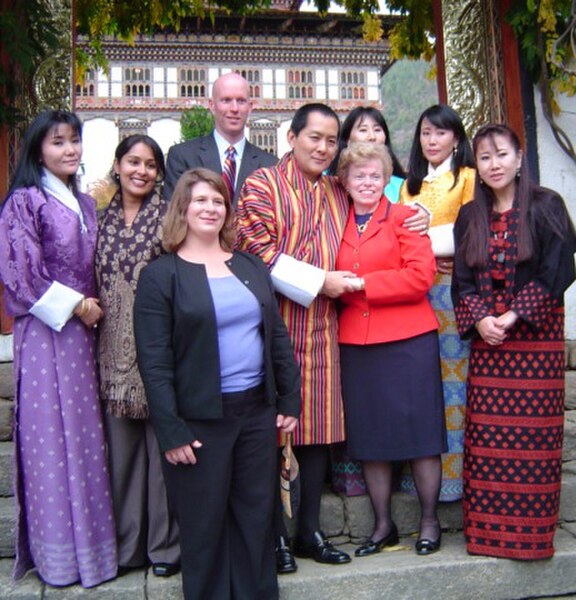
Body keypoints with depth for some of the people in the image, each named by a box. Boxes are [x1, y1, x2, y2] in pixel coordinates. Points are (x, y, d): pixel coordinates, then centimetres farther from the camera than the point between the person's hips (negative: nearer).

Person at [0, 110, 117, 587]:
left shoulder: (84, 204, 15)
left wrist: (93, 306, 5)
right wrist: (74, 305, -11)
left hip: (82, 331, 6)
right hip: (46, 332, -6)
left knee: (85, 433, 9)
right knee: (51, 435, -1)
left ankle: (91, 539, 21)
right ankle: (58, 552, 11)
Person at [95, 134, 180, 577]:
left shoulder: (169, 216, -3)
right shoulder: (103, 219, 11)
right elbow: (96, 280, 15)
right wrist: (92, 313, 8)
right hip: (115, 348, 4)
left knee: (162, 445, 3)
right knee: (122, 446, 11)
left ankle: (164, 544, 17)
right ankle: (126, 544, 25)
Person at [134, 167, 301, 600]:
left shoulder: (251, 267, 10)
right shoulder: (161, 275, -5)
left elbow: (278, 335, 12)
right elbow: (154, 361, -10)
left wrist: (290, 399, 7)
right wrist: (170, 431, -14)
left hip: (258, 410, 5)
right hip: (198, 419, -4)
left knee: (257, 518, 14)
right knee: (204, 526, 9)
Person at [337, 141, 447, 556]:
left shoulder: (403, 217, 0)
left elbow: (420, 276, -11)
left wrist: (360, 283, -13)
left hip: (408, 339, -4)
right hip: (356, 343, 4)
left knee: (420, 432, 3)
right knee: (370, 437, 9)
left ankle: (430, 521, 20)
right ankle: (383, 525, 24)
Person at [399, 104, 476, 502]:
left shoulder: (467, 178, 2)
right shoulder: (410, 184, 20)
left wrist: (448, 253, -17)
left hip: (453, 287, -5)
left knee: (453, 374, -3)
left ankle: (453, 470, 6)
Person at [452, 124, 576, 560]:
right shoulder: (470, 217, 12)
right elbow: (463, 279, 9)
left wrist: (513, 315, -14)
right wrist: (479, 320, -9)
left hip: (536, 335, -3)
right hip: (486, 335, 4)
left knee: (533, 433, -1)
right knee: (486, 435, 3)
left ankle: (531, 532, 11)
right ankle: (488, 530, 13)